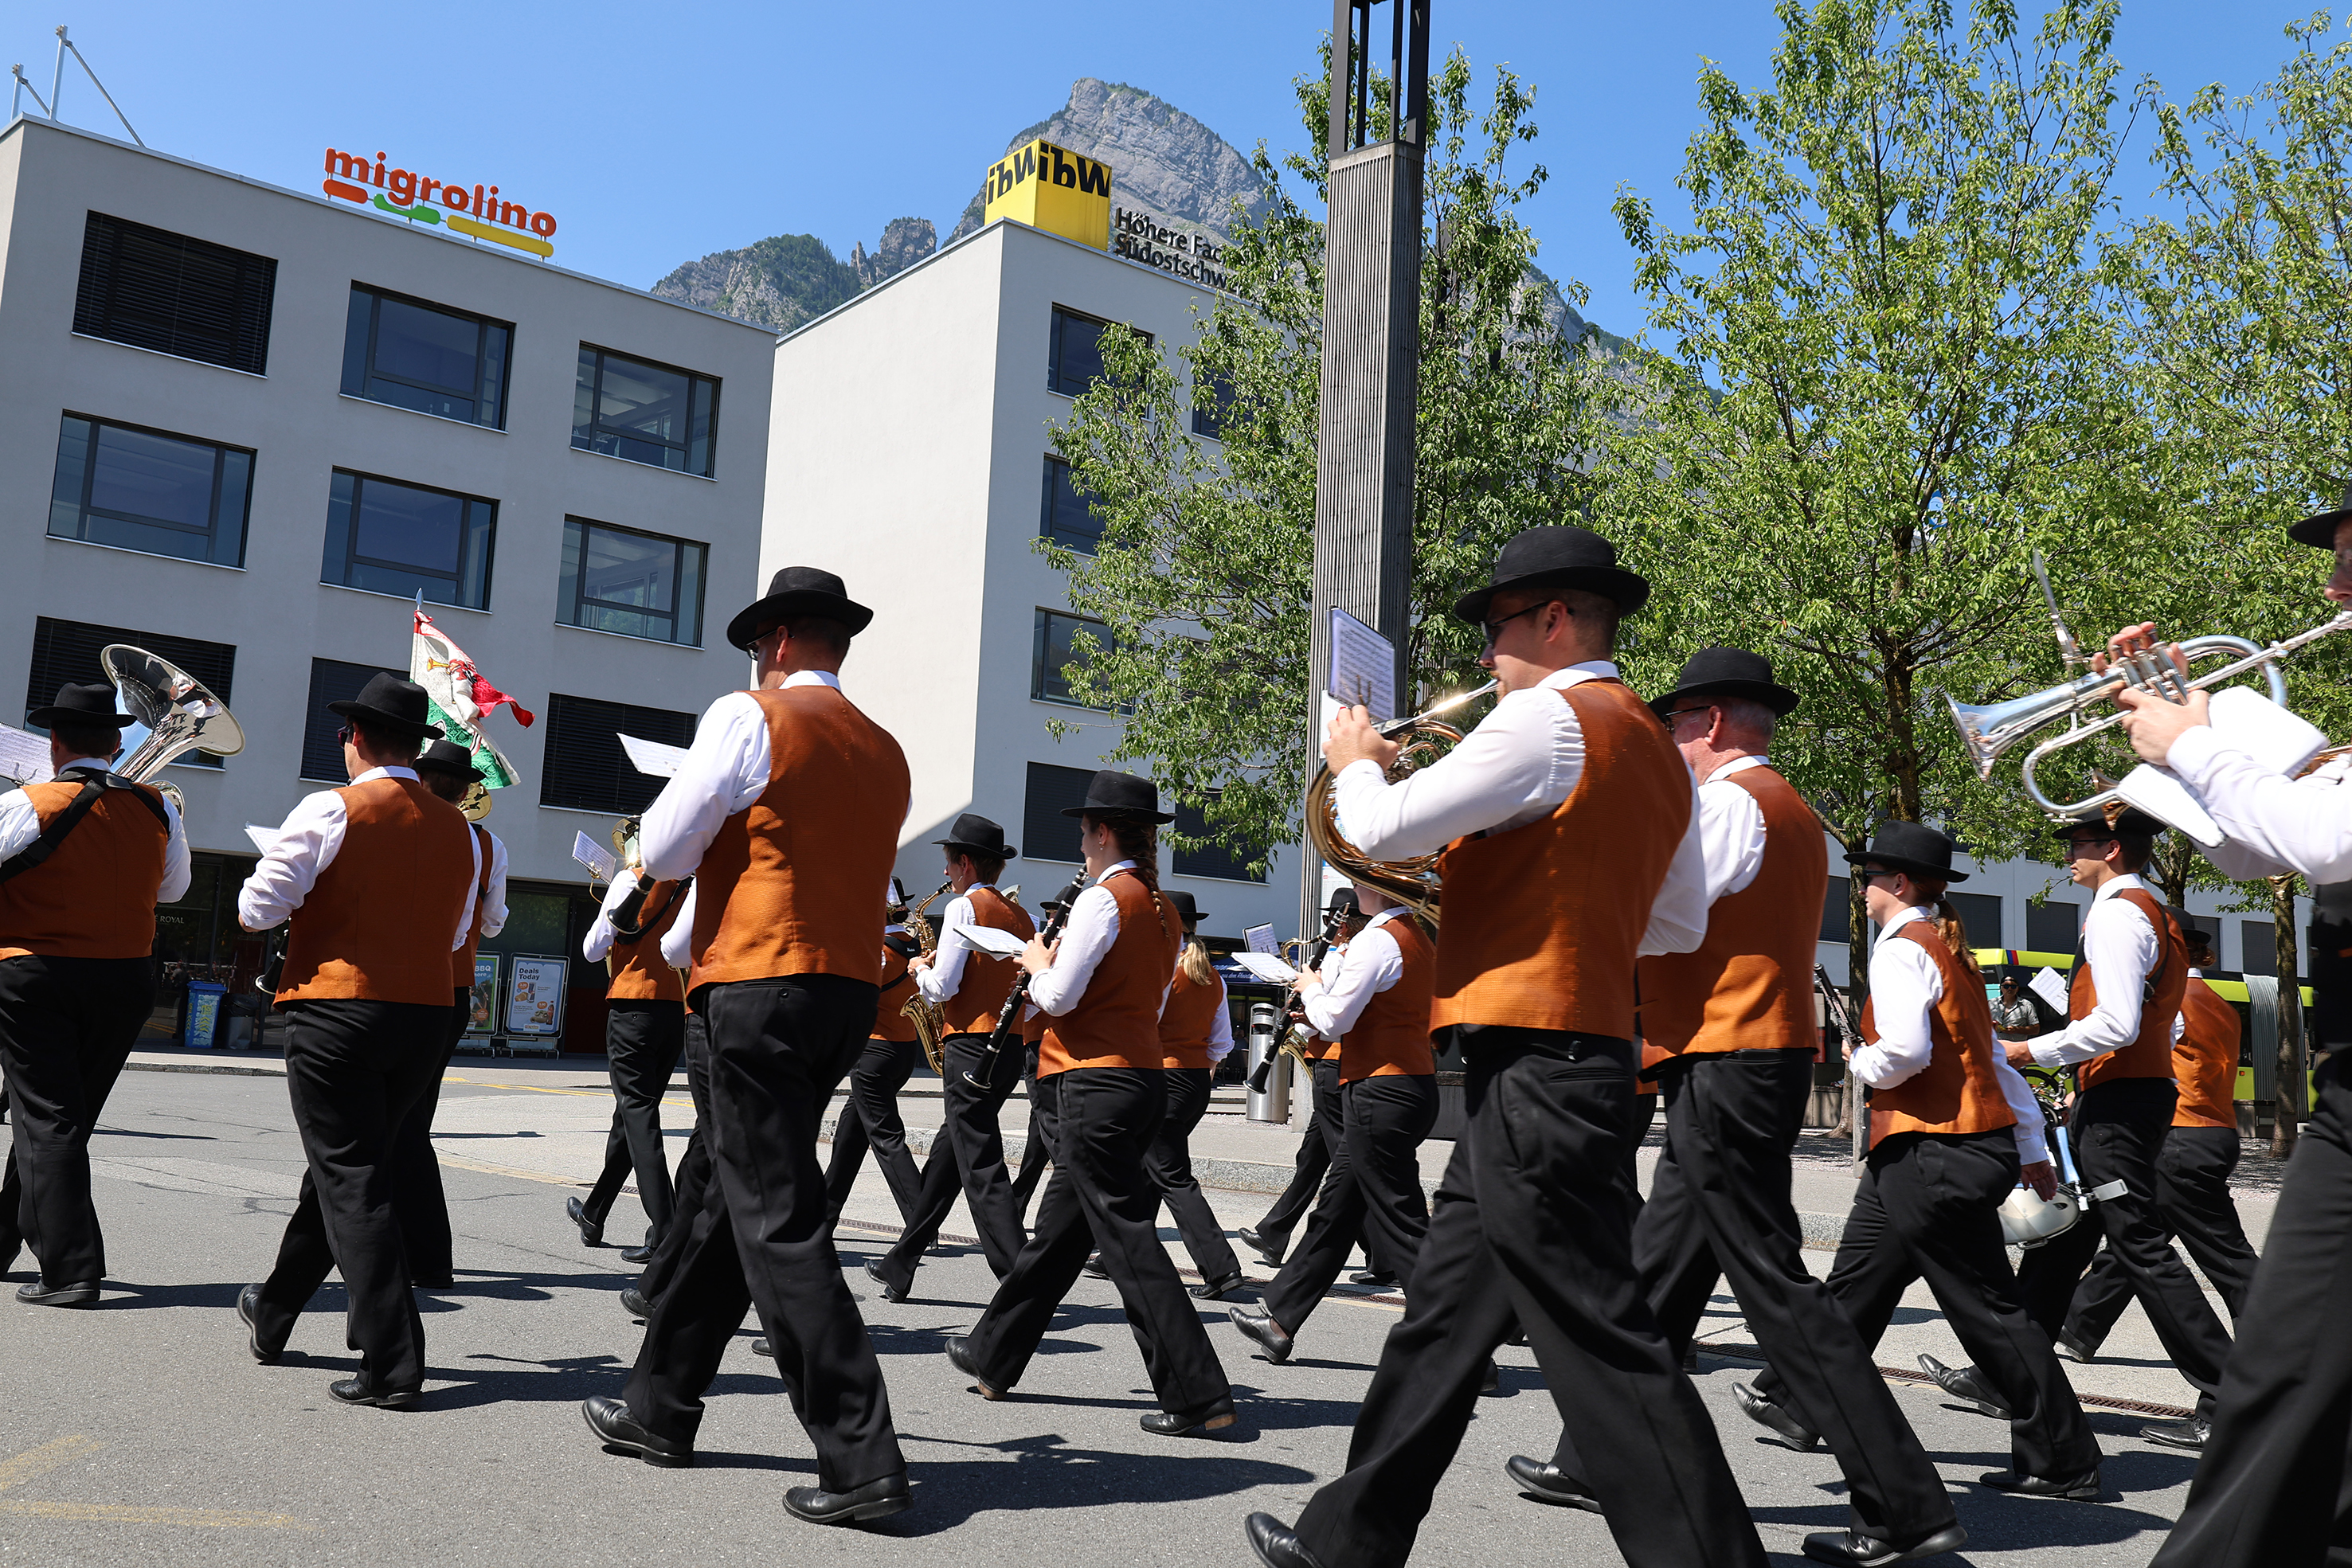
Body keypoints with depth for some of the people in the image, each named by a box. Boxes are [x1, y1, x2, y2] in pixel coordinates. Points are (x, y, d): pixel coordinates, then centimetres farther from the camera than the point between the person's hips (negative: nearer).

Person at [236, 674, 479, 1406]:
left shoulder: (330, 811, -9)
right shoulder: (459, 829, 7)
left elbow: (257, 908, -8)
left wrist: (314, 902, 12)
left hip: (336, 1012, -6)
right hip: (426, 1017, 6)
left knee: (353, 1186, -2)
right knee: (340, 1171, 21)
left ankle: (393, 1366, -7)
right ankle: (272, 1315, 39)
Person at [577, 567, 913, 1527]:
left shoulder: (749, 719, -6)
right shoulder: (885, 754, 13)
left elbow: (664, 852, -4)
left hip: (761, 984, -8)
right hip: (850, 989, 8)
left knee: (778, 1224, -6)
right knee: (730, 1200, 18)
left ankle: (861, 1459, -9)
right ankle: (660, 1409, 31)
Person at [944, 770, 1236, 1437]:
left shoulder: (1101, 899, -13)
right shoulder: (1164, 910, 14)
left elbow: (1058, 996, -17)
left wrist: (1037, 963, 4)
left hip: (1095, 1082, -10)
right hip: (1142, 1075, 10)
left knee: (1129, 1238, -8)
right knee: (1060, 1226, 18)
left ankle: (1199, 1395, -9)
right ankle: (994, 1357, 32)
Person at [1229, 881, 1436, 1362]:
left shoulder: (1376, 940, -15)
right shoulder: (1419, 939, 15)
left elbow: (1333, 1021, -16)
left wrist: (1311, 989, 3)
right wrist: (1325, 990, 14)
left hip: (1380, 1094, -10)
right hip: (1413, 1084, 10)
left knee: (1401, 1224, -6)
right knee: (1336, 1210, 16)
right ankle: (1281, 1322, 25)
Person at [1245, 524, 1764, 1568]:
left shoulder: (1550, 718, -12)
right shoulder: (1654, 749, 17)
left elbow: (1385, 829, -14)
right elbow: (1679, 927, 22)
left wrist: (1356, 761, 6)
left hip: (1532, 1066, -10)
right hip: (1589, 1047, 10)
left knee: (1600, 1342, -6)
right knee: (1444, 1314, 16)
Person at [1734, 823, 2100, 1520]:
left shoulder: (1901, 949, -13)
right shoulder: (1951, 949, 16)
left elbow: (1904, 1053, -26)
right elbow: (1992, 1056, 19)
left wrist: (1858, 1060, -5)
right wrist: (2031, 1146, 22)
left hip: (1934, 1154, -10)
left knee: (1986, 1308, -2)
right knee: (1859, 1279, 16)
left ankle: (2063, 1462, 7)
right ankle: (1800, 1402, 27)